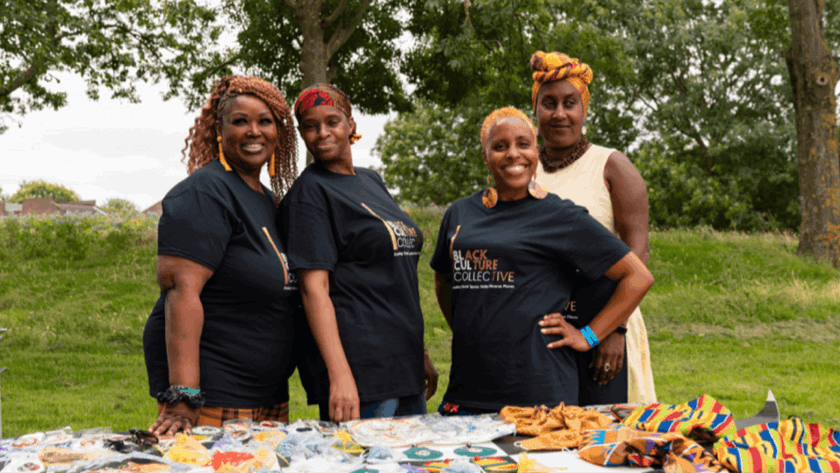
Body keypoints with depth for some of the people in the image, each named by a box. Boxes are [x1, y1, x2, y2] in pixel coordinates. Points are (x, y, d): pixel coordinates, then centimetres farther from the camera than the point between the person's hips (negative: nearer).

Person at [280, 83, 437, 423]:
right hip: (357, 368, -8)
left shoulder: (371, 181, 15)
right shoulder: (310, 191, -7)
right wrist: (340, 376, -24)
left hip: (404, 363, 8)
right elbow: (313, 287, -16)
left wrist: (420, 354, 19)